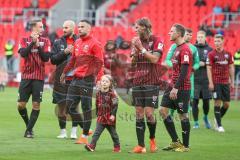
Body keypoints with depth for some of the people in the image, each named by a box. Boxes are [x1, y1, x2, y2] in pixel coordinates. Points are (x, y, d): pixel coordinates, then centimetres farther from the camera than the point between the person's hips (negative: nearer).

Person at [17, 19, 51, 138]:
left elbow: (46, 58, -4)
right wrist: (33, 42, -15)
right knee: (21, 105, -2)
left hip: (39, 78, 0)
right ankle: (28, 125, 21)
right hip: (26, 76, 0)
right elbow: (23, 53, -11)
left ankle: (29, 130, 0)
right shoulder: (24, 40, 6)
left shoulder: (45, 41, 7)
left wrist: (38, 45, -10)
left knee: (36, 105, -6)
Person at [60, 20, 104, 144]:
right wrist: (65, 72, 29)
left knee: (86, 108, -3)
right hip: (76, 78, 8)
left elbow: (99, 62, -11)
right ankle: (85, 129, 19)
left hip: (87, 79, -8)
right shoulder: (77, 43, 16)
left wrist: (98, 77, -21)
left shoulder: (94, 44, -6)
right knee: (70, 106, 5)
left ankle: (85, 136, 2)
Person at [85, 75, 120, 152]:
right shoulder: (98, 94, 6)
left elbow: (115, 105, -12)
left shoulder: (111, 94, -9)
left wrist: (113, 114, -19)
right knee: (97, 132, -7)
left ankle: (117, 147, 23)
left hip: (109, 117, -3)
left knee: (113, 133, 10)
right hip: (101, 117, 3)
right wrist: (98, 114, 16)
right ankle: (92, 146, -15)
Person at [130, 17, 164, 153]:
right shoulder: (137, 41, 11)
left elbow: (154, 59, -15)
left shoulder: (156, 40, -5)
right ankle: (141, 146, 2)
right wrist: (135, 50, -5)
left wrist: (141, 48, -16)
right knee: (139, 114, 1)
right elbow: (133, 63, 12)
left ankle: (152, 138, 20)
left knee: (149, 114, -7)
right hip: (137, 82, 5)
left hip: (151, 82, -5)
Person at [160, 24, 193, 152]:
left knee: (183, 115, -2)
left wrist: (176, 88, -23)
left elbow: (184, 71, -20)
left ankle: (185, 146, 8)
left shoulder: (185, 49, -14)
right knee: (163, 110, 4)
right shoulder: (177, 48, 15)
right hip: (173, 86, 9)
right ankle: (175, 142, 9)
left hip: (182, 88, -9)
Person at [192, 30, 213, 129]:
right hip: (194, 79, -1)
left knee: (206, 100, 5)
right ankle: (196, 122, 9)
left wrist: (204, 63, -13)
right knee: (195, 101, -2)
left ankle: (205, 117, 32)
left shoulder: (209, 49, 6)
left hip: (206, 79, 1)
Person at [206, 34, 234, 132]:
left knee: (226, 104, 5)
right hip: (216, 82, -4)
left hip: (225, 82, 4)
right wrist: (210, 82, -11)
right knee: (217, 102, -7)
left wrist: (232, 82, 10)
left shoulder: (228, 54, 8)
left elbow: (231, 68, 13)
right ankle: (219, 125, 0)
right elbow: (209, 69, -5)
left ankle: (218, 119, 28)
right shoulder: (211, 54, -3)